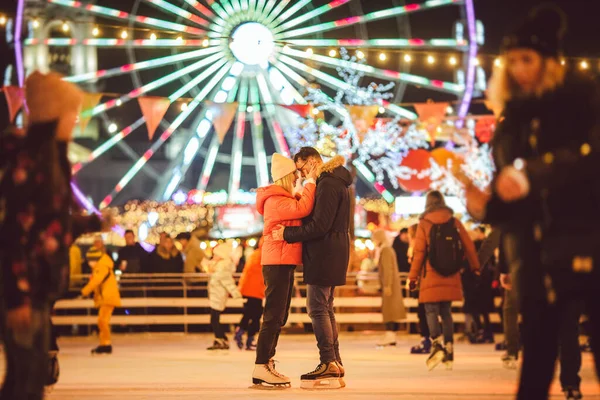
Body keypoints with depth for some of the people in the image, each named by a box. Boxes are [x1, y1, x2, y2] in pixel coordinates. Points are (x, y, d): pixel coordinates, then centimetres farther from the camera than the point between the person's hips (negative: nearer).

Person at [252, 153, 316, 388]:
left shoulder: (286, 199, 21)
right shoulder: (275, 200, -13)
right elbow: (303, 209, -23)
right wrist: (310, 181, -14)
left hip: (284, 263, 11)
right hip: (278, 263, -11)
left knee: (278, 317, 12)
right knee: (273, 316, -13)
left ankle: (267, 364, 15)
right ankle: (260, 369, -14)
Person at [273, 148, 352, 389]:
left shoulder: (327, 184, -14)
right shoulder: (336, 183, 19)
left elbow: (320, 226, -21)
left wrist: (287, 234, -17)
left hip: (324, 253, -11)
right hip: (332, 254, 11)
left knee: (317, 308, -9)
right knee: (325, 308, 13)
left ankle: (328, 364, -11)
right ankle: (335, 364, 15)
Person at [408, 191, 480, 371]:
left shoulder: (424, 224, -4)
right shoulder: (455, 222, 4)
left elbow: (419, 252, -7)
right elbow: (469, 246, 6)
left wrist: (413, 277, -1)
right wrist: (475, 268, 20)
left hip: (431, 277, -4)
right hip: (451, 278, 4)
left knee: (431, 311, -1)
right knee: (446, 312, 13)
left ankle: (438, 344, -22)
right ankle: (449, 352, 12)